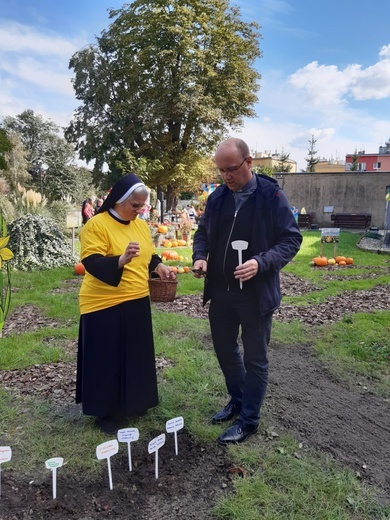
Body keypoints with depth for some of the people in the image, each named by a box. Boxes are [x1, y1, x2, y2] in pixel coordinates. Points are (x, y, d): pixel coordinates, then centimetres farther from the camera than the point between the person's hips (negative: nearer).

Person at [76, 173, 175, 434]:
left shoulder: (141, 225, 8)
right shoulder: (96, 225, -13)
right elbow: (91, 263, -21)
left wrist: (159, 266, -2)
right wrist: (122, 259, -36)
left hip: (137, 303, 7)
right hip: (106, 306, -6)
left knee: (136, 356, 16)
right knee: (107, 360, 5)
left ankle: (133, 403, 35)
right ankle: (107, 412, 22)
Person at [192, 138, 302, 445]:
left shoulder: (271, 196, -12)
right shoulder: (217, 197, 3)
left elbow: (292, 239, -11)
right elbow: (203, 232, 15)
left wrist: (261, 263, -26)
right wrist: (200, 256, -6)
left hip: (256, 293, -5)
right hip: (221, 291, 6)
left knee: (255, 358, 8)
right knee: (224, 349, 19)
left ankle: (249, 419, 26)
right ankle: (237, 400, 43)